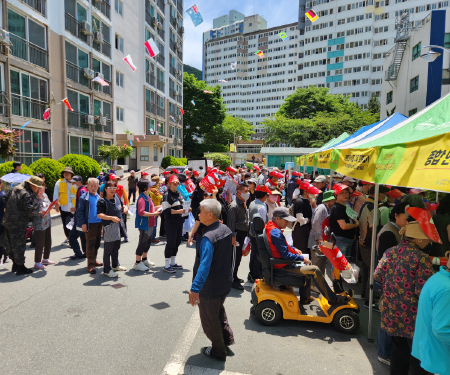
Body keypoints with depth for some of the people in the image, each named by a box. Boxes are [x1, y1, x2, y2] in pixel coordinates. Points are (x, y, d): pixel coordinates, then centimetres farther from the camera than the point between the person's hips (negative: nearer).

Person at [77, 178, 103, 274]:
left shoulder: (99, 197, 11)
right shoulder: (84, 197, -6)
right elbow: (80, 211, -7)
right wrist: (83, 223, -13)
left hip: (99, 223, 6)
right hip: (90, 224, -6)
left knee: (97, 243, 15)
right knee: (90, 244, -2)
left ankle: (94, 260, 31)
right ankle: (90, 265, 5)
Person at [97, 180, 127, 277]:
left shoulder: (117, 197, 6)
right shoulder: (102, 201, -16)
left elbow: (121, 206, 25)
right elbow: (99, 214, -25)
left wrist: (124, 208, 5)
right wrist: (111, 218, -34)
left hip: (118, 225, 8)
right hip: (108, 226, -8)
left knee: (116, 247, 21)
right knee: (108, 249, 0)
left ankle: (115, 265, 38)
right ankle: (107, 270, 12)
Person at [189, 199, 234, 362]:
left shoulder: (208, 238, -30)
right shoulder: (226, 230, -4)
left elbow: (204, 267, -33)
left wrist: (194, 289, -30)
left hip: (209, 288, -8)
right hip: (225, 283, 8)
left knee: (209, 319, 15)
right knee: (219, 310, 32)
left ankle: (218, 351, 34)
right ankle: (227, 337, 47)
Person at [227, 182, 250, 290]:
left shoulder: (243, 204, 14)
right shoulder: (234, 205, -15)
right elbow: (231, 222, -19)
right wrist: (232, 236, -23)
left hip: (243, 234, 9)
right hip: (237, 234, -9)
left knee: (239, 257, 16)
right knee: (236, 257, -4)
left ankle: (234, 277, 29)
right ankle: (233, 280, 5)